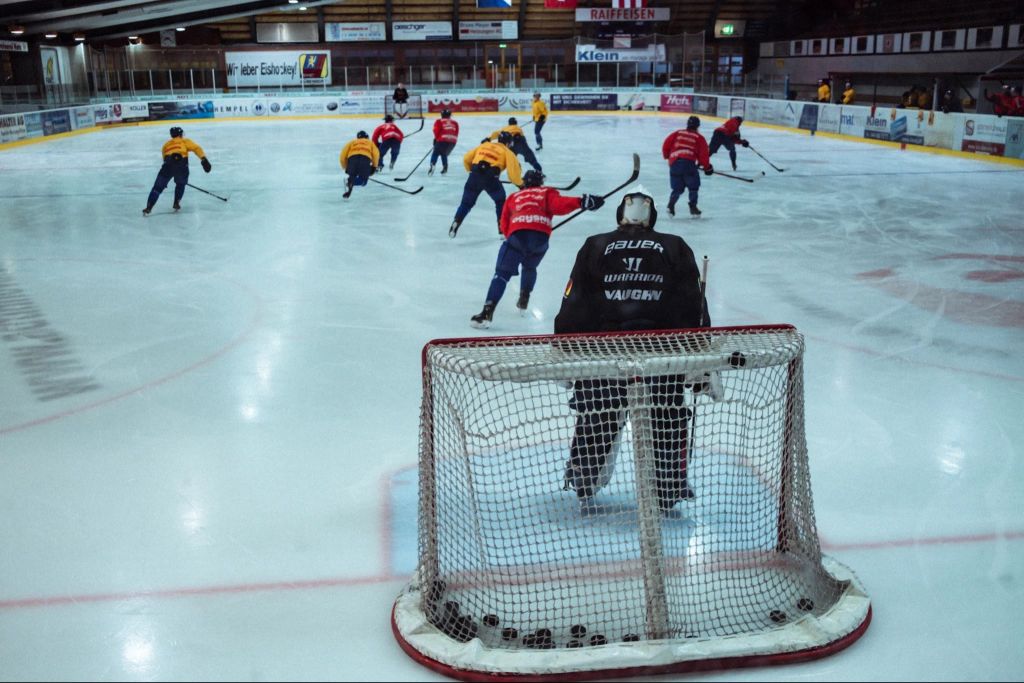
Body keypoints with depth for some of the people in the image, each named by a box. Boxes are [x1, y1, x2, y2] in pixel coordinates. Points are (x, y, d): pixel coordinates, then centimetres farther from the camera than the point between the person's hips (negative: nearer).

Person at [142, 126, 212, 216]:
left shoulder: (166, 144, 34)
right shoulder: (184, 141, 25)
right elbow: (196, 148, 8)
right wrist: (204, 159, -5)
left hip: (168, 164, 2)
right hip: (181, 163, -2)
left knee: (158, 187, 7)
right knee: (181, 184, 28)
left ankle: (148, 208, -1)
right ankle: (176, 203, 25)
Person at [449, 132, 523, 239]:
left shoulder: (483, 145, 26)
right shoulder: (507, 152, 15)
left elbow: (466, 159, 23)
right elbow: (513, 170, 3)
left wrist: (471, 171, 39)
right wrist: (520, 183, 20)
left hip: (474, 177, 3)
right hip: (490, 178, -3)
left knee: (467, 202, 18)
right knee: (500, 201, 21)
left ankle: (455, 224, 4)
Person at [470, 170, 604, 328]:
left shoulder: (513, 197, 32)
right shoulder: (547, 192, 26)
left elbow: (504, 226, 27)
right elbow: (559, 205, 3)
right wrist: (581, 202, -4)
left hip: (517, 234, 0)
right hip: (541, 237, 1)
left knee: (502, 273, -1)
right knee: (529, 268, 30)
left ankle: (487, 312, -17)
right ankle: (523, 301, 33)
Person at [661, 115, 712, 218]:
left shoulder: (677, 134, 21)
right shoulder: (699, 138, 15)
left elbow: (666, 145, 16)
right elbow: (703, 154, 9)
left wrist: (667, 155, 34)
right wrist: (707, 167, 22)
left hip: (674, 162, 3)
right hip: (688, 162, -3)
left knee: (677, 188, 16)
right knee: (693, 186, 14)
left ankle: (671, 205, -2)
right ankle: (693, 207, 7)